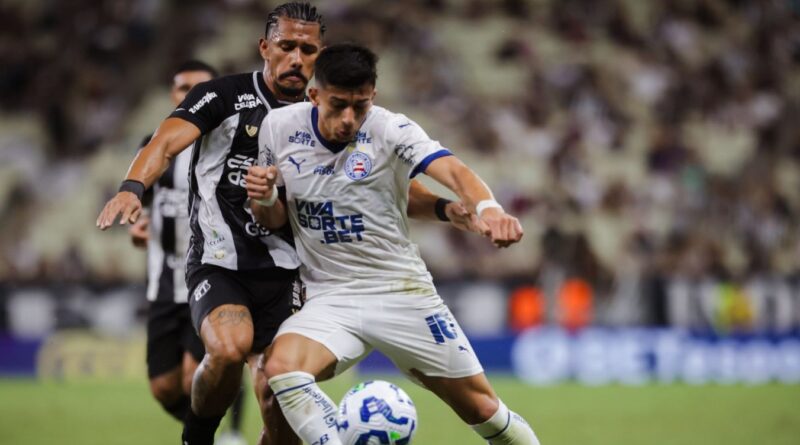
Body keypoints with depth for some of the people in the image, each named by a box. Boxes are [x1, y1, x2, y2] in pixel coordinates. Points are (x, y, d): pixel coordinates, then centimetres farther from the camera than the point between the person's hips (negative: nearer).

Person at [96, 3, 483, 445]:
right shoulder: (225, 96, -2)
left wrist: (442, 207, -6)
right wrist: (133, 188, -36)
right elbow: (166, 143, -15)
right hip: (218, 265, -3)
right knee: (229, 349, -32)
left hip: (283, 275, 4)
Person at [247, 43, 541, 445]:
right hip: (329, 299, 2)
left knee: (479, 405, 3)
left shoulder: (391, 130, -13)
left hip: (403, 293, -1)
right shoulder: (279, 127, -3)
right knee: (281, 368, -29)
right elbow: (273, 219, 10)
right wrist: (262, 198, -14)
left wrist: (488, 207, -53)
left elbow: (452, 170, -32)